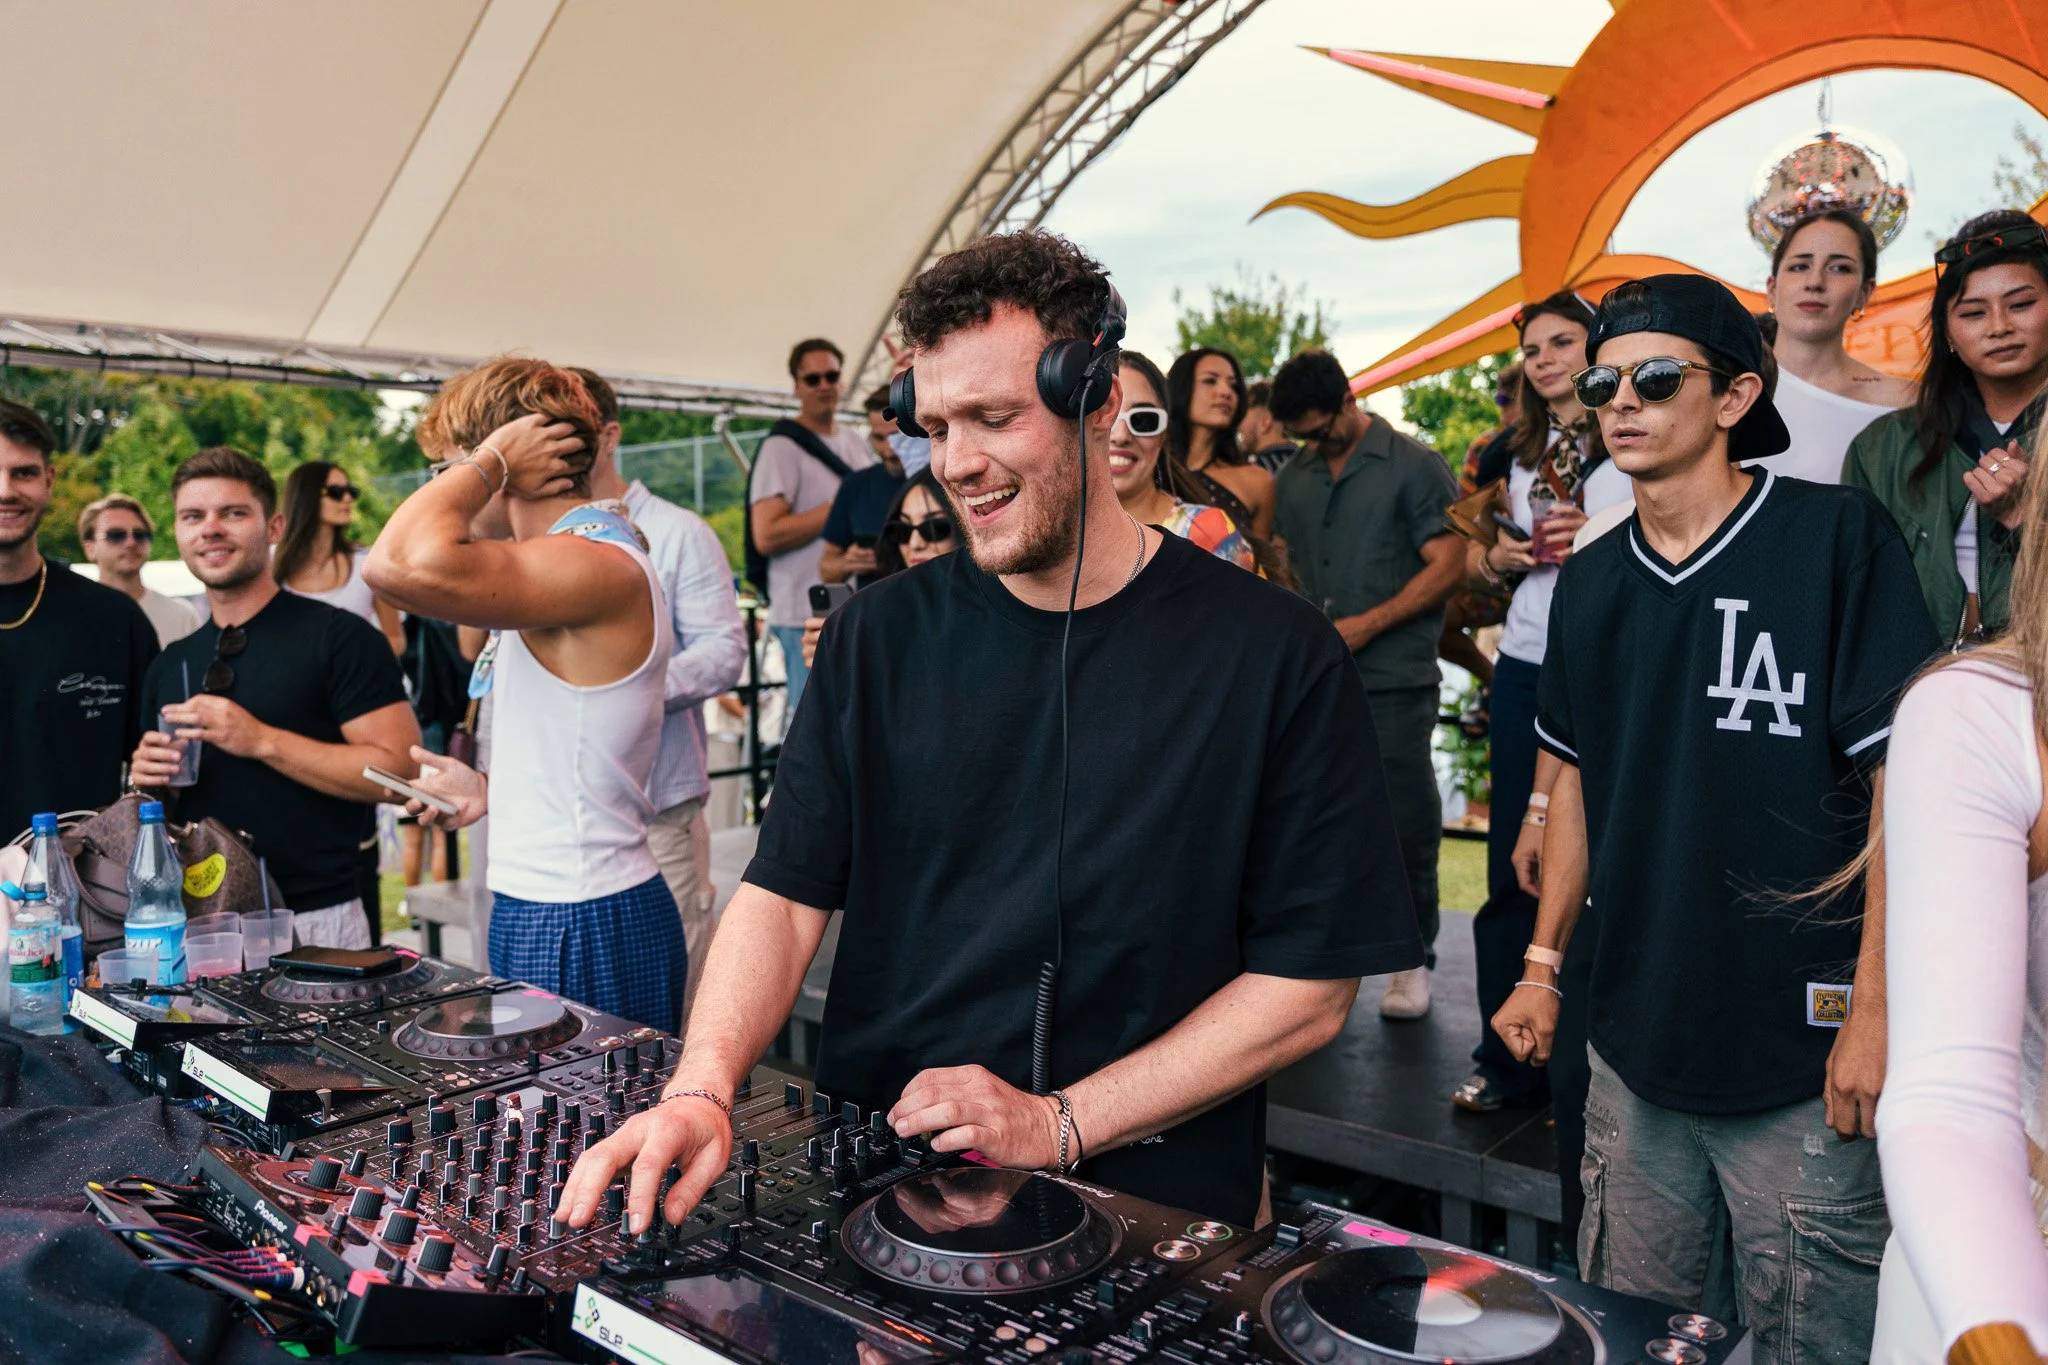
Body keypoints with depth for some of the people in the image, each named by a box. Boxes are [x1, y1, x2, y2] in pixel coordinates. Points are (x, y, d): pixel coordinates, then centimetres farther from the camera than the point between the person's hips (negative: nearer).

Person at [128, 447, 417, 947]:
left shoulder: (340, 638, -8)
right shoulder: (168, 667, 12)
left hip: (313, 920, -5)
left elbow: (401, 772, -16)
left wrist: (263, 742, -20)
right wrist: (151, 786, 0)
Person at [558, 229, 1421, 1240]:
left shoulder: (1276, 654, -5)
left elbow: (1311, 985, -4)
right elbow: (784, 894, 3)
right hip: (872, 1184, 2)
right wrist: (701, 1088, -15)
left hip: (1142, 1207, -2)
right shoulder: (881, 635, 6)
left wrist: (1060, 1123, -10)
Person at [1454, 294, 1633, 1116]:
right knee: (1513, 867, 7)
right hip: (1525, 670, 5)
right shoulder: (1516, 453, 17)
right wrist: (1501, 558, 0)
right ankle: (1509, 1059, 18)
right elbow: (1476, 559, 22)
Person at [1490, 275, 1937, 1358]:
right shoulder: (1589, 583, 6)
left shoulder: (1837, 539, -10)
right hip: (1635, 1044, 5)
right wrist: (1544, 963, 12)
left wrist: (1876, 1004, -14)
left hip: (1802, 1054, -5)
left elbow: (1902, 774, -12)